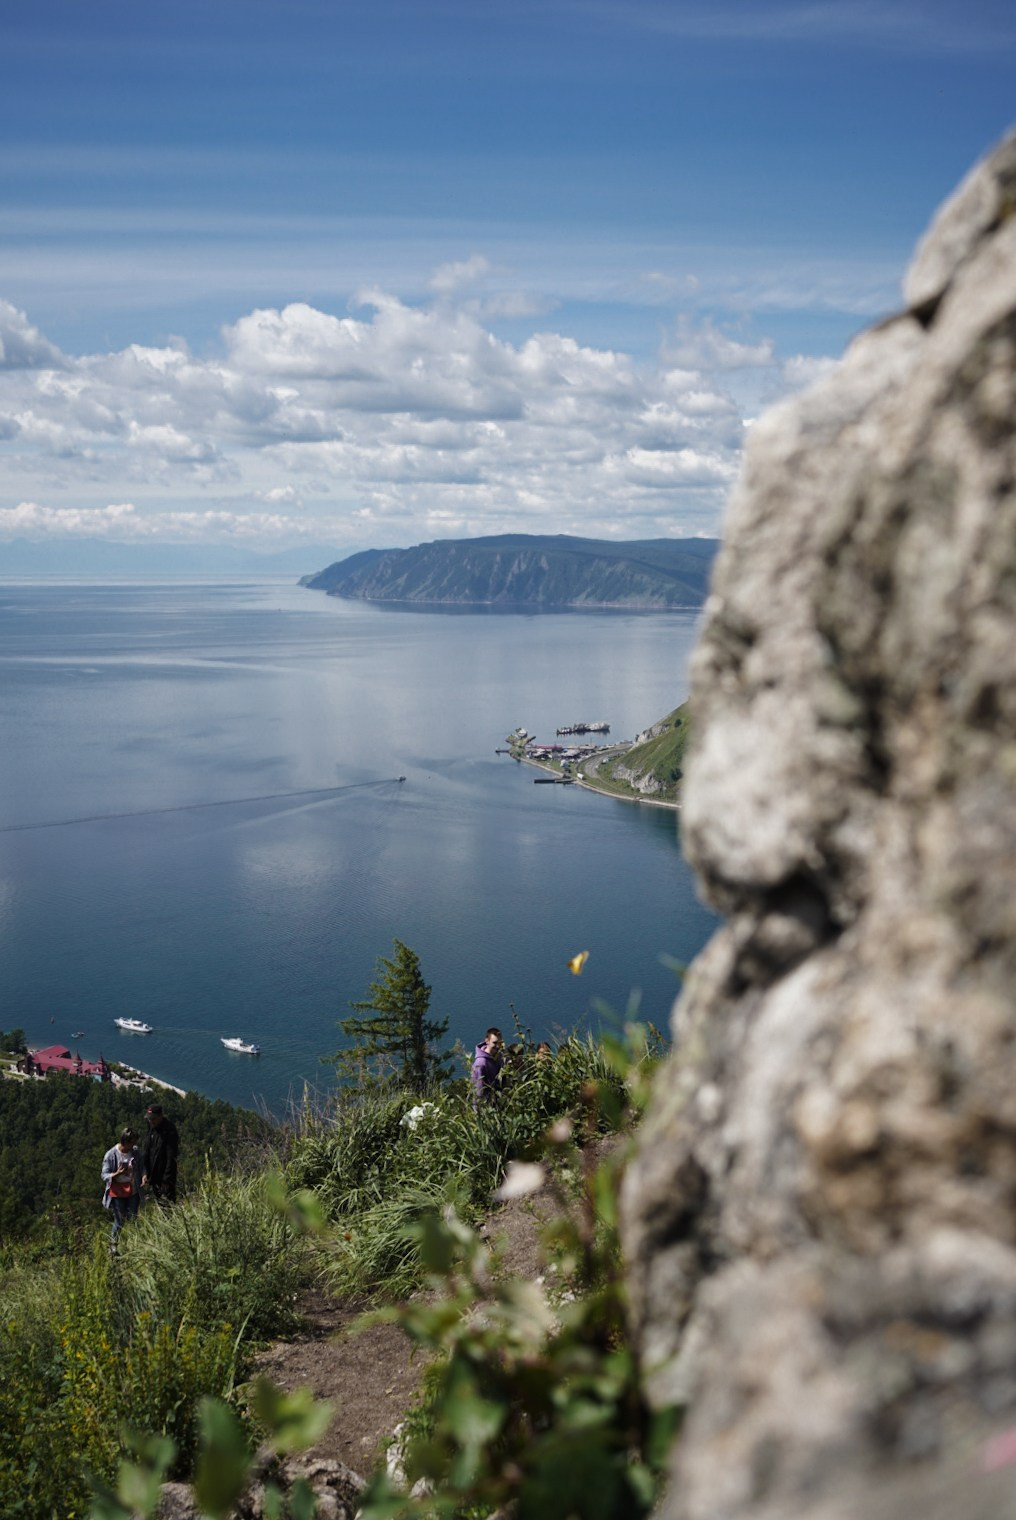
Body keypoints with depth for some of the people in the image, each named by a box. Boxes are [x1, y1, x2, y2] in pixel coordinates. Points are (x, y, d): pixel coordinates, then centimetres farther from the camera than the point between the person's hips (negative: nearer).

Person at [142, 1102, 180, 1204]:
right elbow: (147, 1154, 13)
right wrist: (145, 1173, 5)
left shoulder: (169, 1131, -16)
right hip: (154, 1178, 7)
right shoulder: (151, 1129, 7)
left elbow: (171, 1158, -17)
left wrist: (166, 1181, -19)